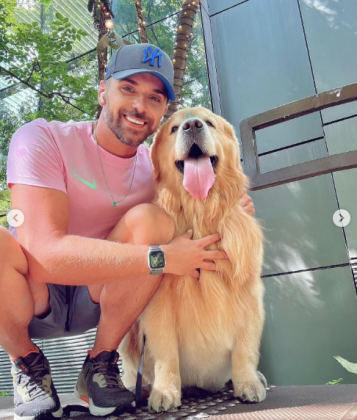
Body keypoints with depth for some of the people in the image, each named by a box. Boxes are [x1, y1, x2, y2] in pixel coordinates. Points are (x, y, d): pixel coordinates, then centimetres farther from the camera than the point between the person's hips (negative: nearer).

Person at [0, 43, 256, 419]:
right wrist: (161, 257, -34)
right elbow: (45, 252, -31)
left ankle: (99, 365, -6)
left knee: (150, 219, -23)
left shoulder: (156, 168, -5)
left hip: (98, 300, 3)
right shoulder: (42, 140, -18)